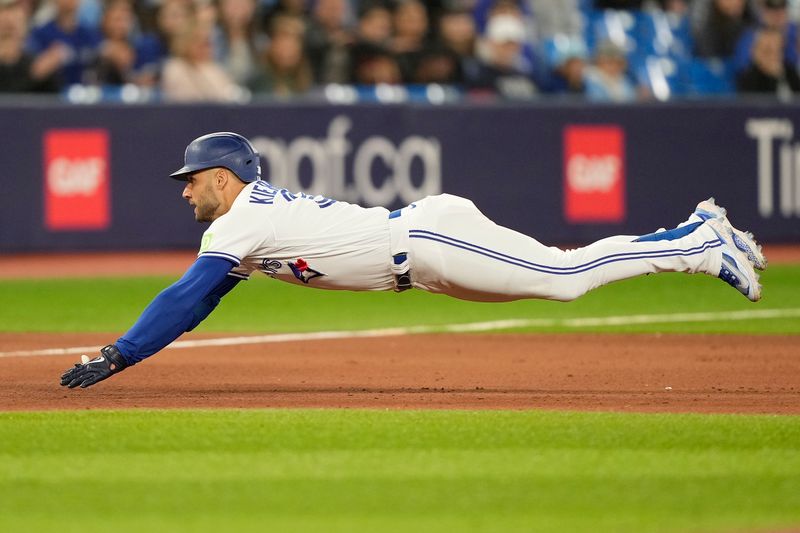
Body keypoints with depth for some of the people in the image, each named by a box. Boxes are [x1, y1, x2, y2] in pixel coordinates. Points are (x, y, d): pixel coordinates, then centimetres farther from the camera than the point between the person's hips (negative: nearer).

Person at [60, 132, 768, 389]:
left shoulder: (244, 221, -9)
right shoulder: (252, 219, 18)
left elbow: (183, 299, -16)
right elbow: (197, 300, 25)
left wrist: (115, 358, -14)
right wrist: (122, 350, 20)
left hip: (426, 239, -8)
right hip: (421, 235, 8)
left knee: (566, 277, -12)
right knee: (563, 274, 11)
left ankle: (705, 247, -10)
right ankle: (697, 234, 15)